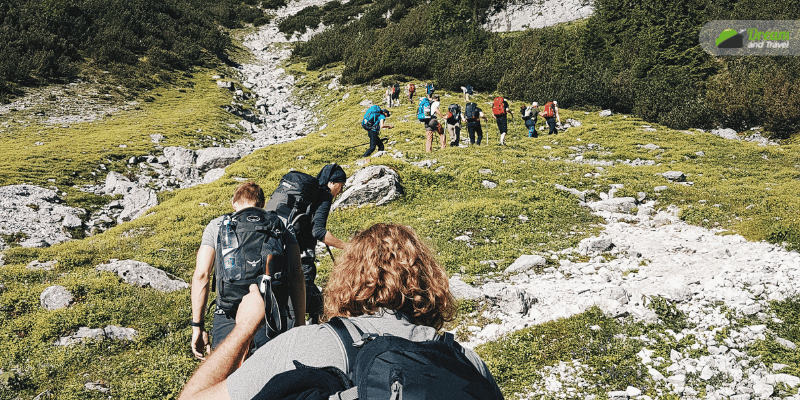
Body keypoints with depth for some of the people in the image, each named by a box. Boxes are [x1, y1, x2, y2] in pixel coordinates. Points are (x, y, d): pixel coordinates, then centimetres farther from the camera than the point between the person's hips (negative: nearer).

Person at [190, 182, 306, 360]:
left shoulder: (216, 226, 12)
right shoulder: (281, 226, 13)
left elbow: (200, 275, 5)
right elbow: (296, 275, 4)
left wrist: (197, 326, 9)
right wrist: (300, 324, 7)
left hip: (228, 321, 0)